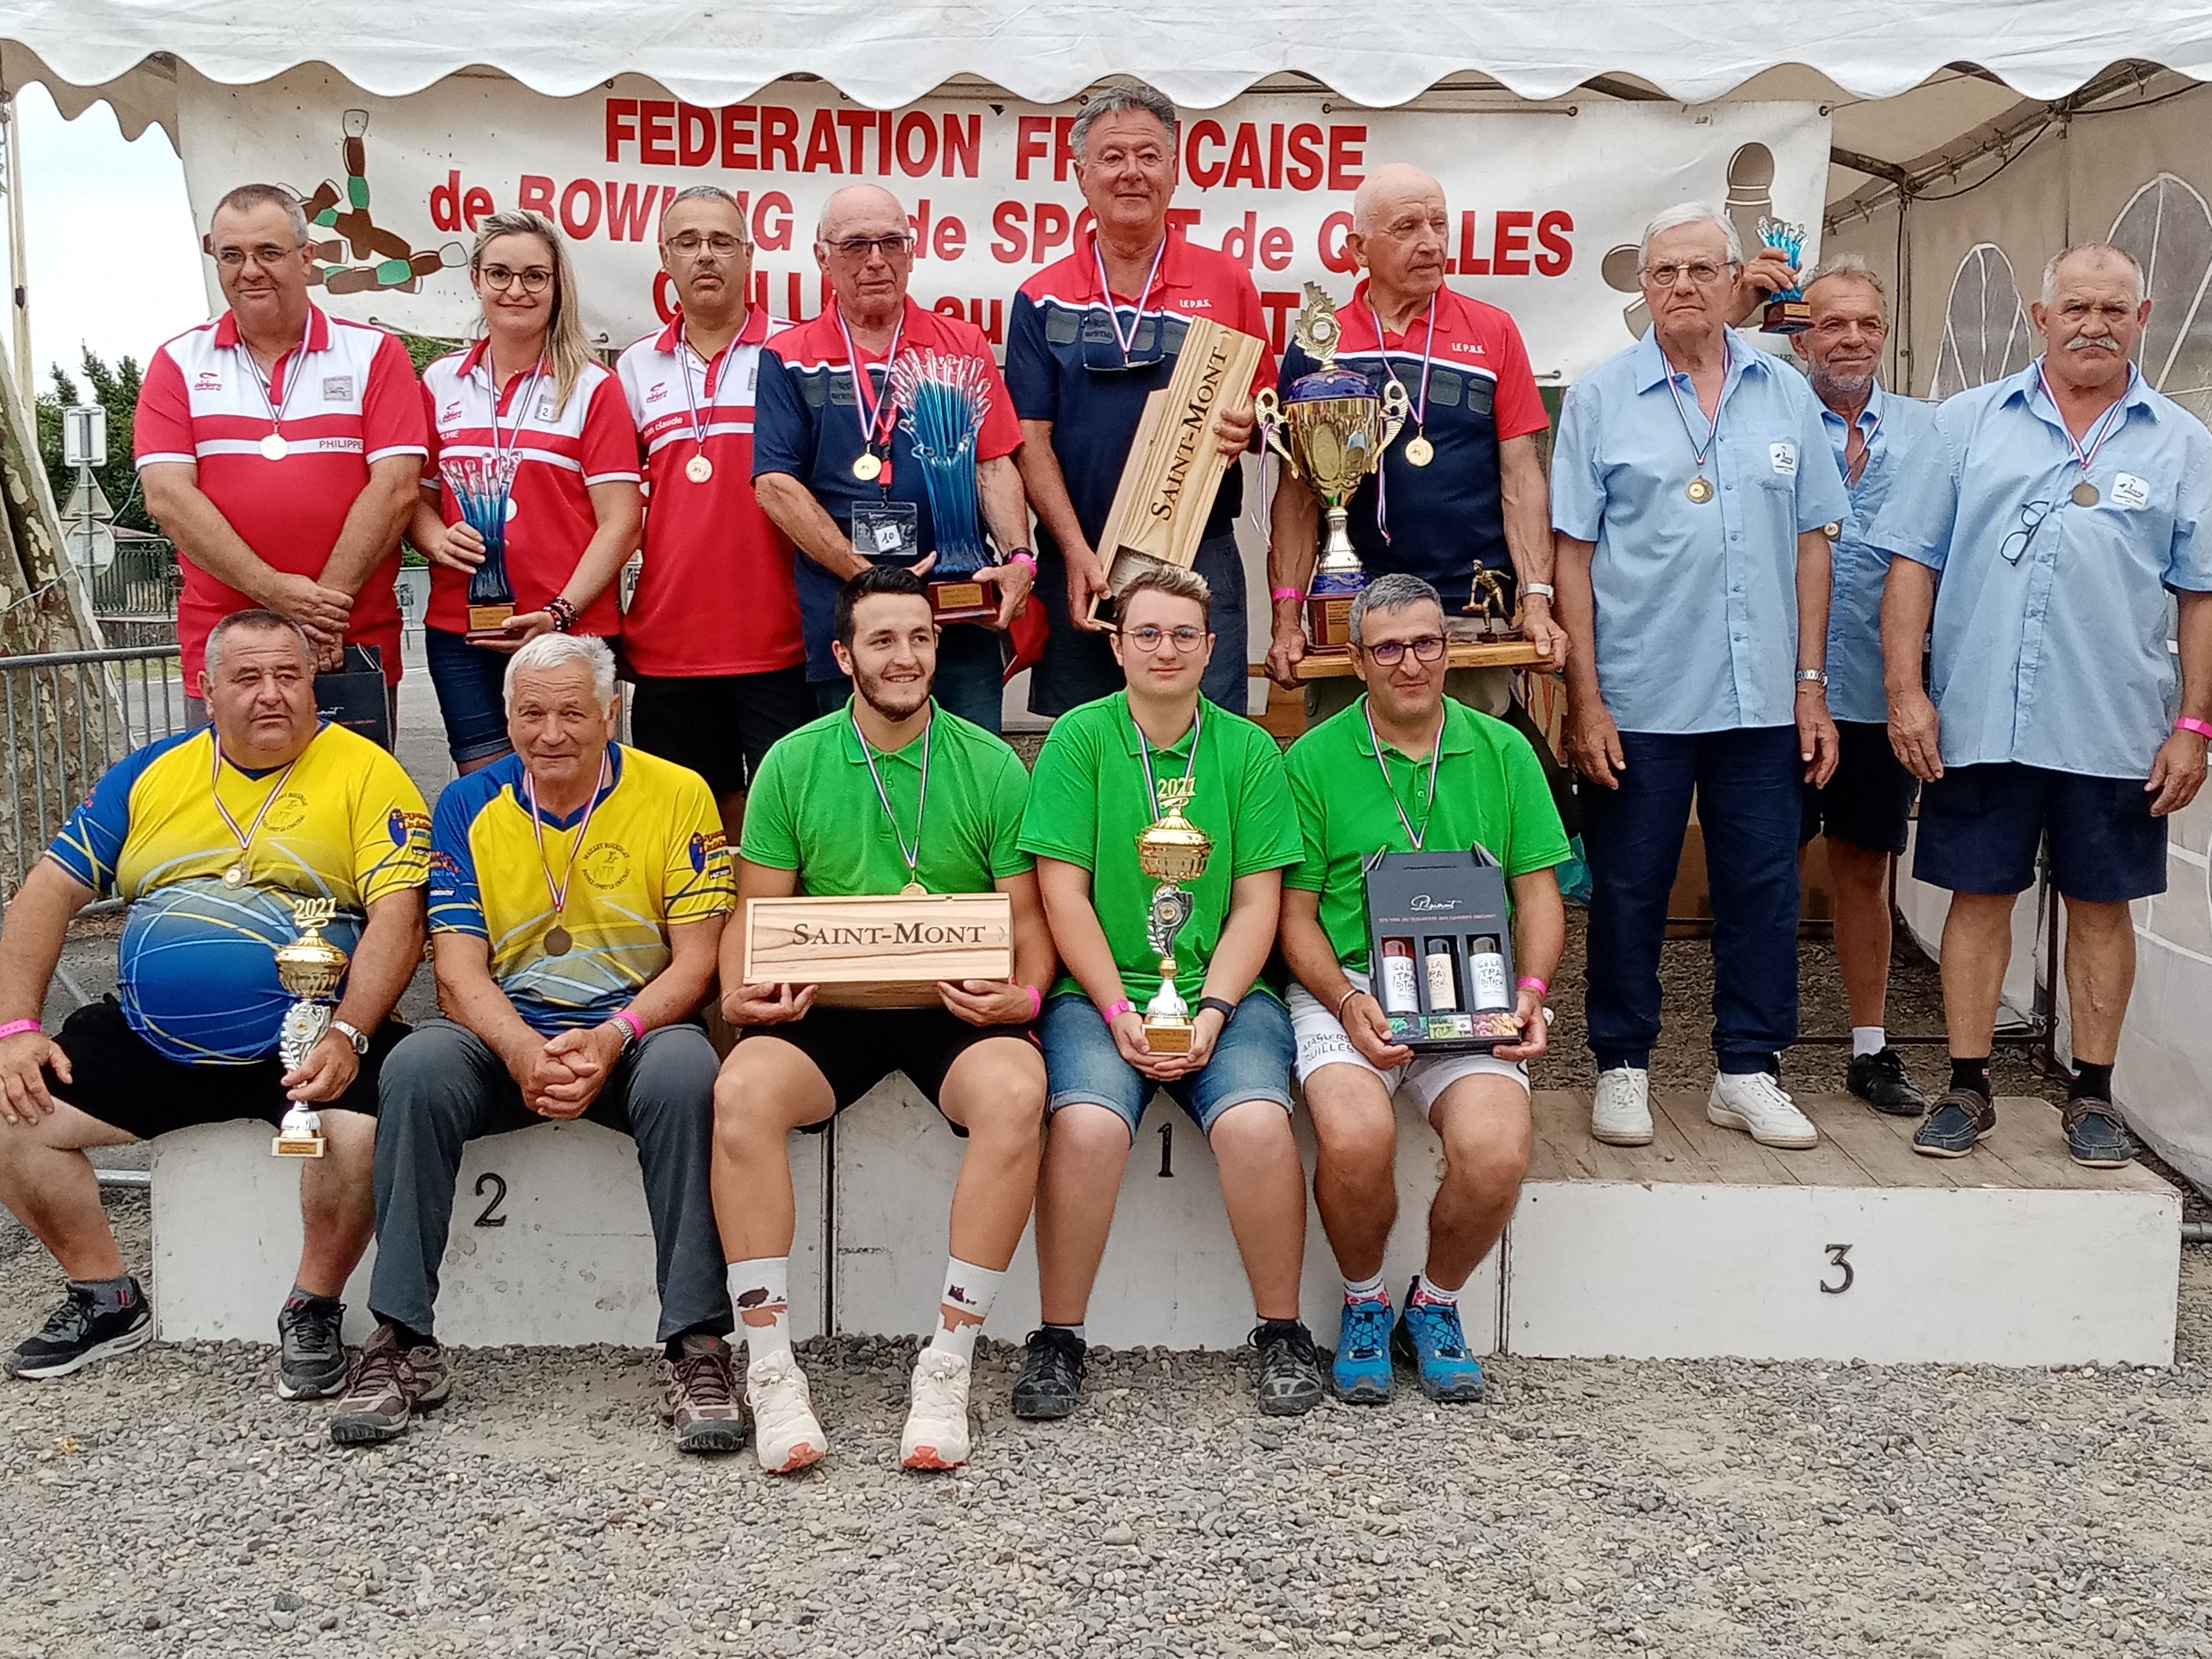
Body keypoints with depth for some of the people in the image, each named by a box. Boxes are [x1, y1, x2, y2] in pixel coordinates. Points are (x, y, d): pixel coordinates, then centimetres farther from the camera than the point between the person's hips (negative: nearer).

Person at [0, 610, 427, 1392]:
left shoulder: (364, 772, -2)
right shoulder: (150, 773, 11)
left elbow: (398, 917, -11)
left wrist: (347, 1037, -24)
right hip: (149, 1038, 4)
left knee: (363, 1130, -31)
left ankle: (312, 1310, -3)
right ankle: (107, 1302, 12)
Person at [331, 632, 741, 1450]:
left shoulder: (676, 795, -1)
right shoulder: (468, 806, 5)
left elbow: (695, 959, -4)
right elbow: (459, 969, -2)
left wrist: (611, 1039, -23)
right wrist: (523, 1051, -24)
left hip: (637, 1029, -2)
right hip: (507, 1035, 2)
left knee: (685, 1073, -35)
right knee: (416, 1069, -28)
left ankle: (695, 1344, -30)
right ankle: (405, 1343, -19)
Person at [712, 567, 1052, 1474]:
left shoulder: (990, 766, 4)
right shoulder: (793, 762, 7)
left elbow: (1028, 921, 5)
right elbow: (756, 915, 8)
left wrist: (1023, 994, -17)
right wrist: (741, 993, -13)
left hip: (957, 1011, -1)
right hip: (827, 1008, 1)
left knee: (1014, 1092, -34)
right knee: (741, 1091, -30)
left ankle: (947, 1369, -24)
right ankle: (772, 1374, -21)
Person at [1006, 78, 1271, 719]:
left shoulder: (1227, 285, 5)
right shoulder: (1042, 301, 5)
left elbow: (1263, 415, 10)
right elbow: (1032, 440, 0)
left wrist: (1246, 428, -15)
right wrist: (1078, 553, -12)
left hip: (1201, 560, 0)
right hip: (1080, 564, 1)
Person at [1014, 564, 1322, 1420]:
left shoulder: (1248, 750, 9)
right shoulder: (1078, 739, 4)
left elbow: (1257, 902, 4)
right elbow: (1062, 892, -2)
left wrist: (1210, 1012, -9)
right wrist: (1120, 1012, -11)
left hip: (1224, 992, 1)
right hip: (1100, 992, -1)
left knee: (1256, 1121, -27)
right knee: (1086, 1125, -30)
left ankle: (1282, 1334, -6)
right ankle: (1058, 1340, -10)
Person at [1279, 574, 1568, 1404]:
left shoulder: (1502, 751, 11)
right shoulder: (1315, 759, 5)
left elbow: (1538, 892, 12)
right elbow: (1296, 914, 4)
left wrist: (1530, 991, -6)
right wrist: (1348, 1001, -13)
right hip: (1345, 989, -1)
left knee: (1497, 1150, -27)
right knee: (1356, 1136, -32)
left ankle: (1435, 1305, 6)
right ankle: (1364, 1302, 1)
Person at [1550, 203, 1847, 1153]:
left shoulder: (1786, 396, 8)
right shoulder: (1600, 398, 0)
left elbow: (1810, 543, 10)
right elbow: (1572, 553, -2)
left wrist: (1811, 685, 5)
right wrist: (1585, 698, -8)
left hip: (1762, 700, 3)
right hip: (1640, 700, -3)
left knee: (1762, 885, 8)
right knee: (1629, 887, 6)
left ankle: (1748, 1071, 20)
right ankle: (1623, 1067, 19)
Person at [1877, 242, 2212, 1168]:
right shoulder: (1971, 423, 6)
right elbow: (1913, 561, 3)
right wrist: (1906, 689, -4)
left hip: (2115, 731, 0)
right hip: (1979, 719, 0)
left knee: (2101, 907, 8)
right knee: (1978, 897, 6)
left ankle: (2092, 1097, 21)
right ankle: (1967, 1089, 17)